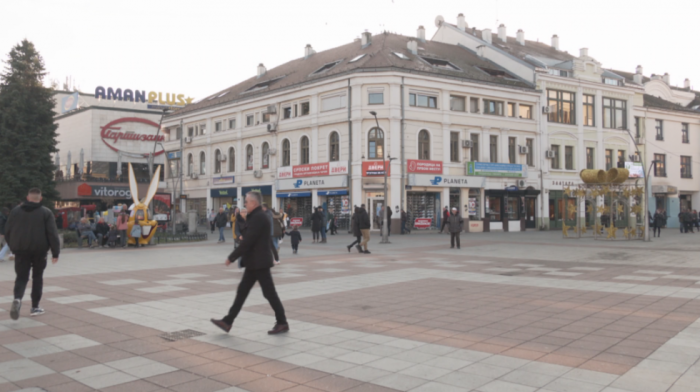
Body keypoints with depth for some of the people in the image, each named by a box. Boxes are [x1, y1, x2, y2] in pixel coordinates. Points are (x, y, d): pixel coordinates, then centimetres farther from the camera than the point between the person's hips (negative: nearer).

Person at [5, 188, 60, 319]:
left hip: (21, 250, 2)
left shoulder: (16, 211, 6)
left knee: (21, 277, 4)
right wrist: (55, 252, -5)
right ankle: (35, 307, 15)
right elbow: (52, 234, -9)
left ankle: (17, 298, -25)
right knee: (37, 277, 12)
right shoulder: (46, 212, -3)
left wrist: (13, 246, 23)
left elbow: (7, 231, 10)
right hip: (39, 250, -2)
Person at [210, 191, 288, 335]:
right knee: (242, 290, 10)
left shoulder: (258, 217, -19)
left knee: (269, 293, -2)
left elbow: (247, 241, -22)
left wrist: (232, 257, -16)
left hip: (259, 263, -10)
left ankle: (282, 323, 9)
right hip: (254, 262, 10)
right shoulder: (257, 216, 14)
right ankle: (228, 321, 15)